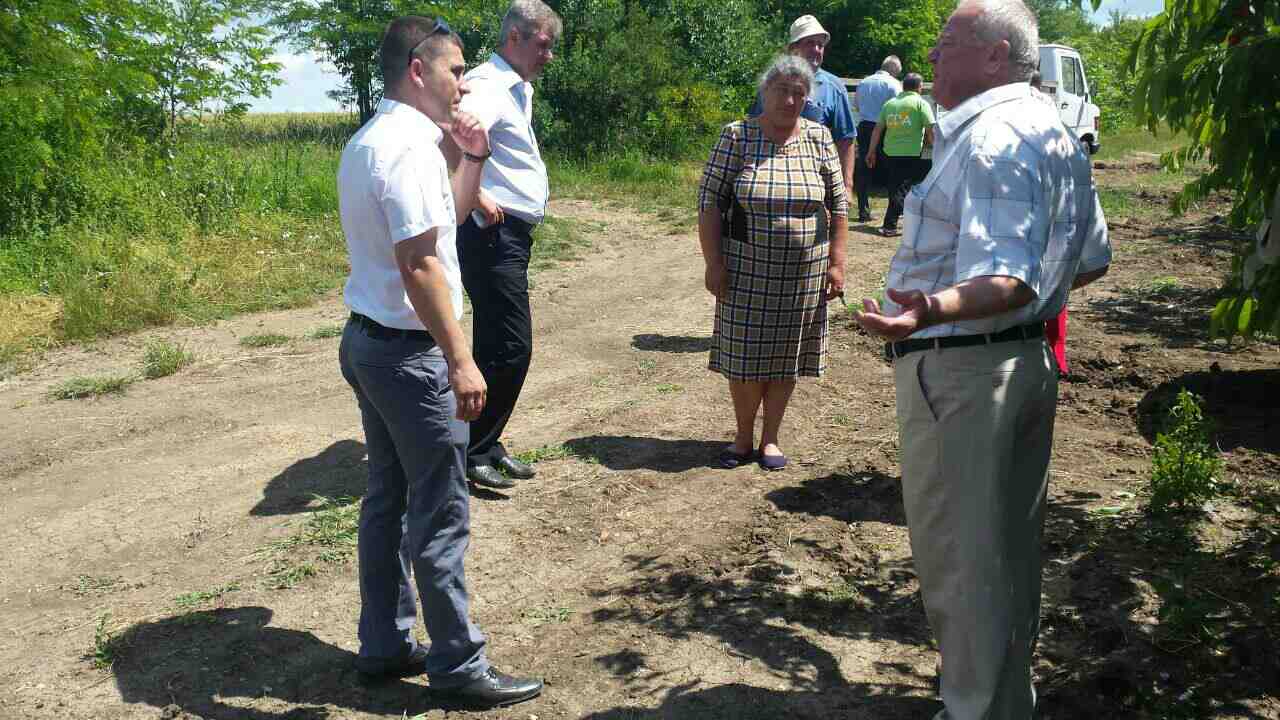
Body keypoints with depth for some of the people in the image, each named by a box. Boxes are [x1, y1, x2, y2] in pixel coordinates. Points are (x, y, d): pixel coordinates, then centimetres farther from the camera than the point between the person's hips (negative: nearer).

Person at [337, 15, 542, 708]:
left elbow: (445, 215, 25)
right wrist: (460, 359, -23)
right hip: (410, 355, -10)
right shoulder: (408, 146, -19)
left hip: (367, 341, 11)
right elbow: (419, 265, -24)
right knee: (440, 518, 0)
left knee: (387, 500, 17)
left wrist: (472, 158, 13)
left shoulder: (367, 141, 14)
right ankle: (458, 665, 12)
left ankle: (384, 646, 28)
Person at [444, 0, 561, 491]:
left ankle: (485, 446, 24)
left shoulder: (516, 89, 19)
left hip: (510, 234, 10)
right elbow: (450, 140, -32)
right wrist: (475, 197, -27)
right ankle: (470, 452, 2)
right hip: (492, 233, -10)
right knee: (509, 349, -9)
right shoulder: (488, 85, -14)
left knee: (497, 348, 14)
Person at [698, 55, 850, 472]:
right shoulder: (736, 136, -4)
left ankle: (770, 438, 23)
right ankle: (743, 437, 22)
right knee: (744, 355, 3)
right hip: (746, 269, -1)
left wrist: (836, 262, 0)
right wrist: (714, 262, -10)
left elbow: (839, 204, 6)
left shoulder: (819, 138, 2)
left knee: (786, 356, 8)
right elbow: (709, 200, -5)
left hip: (803, 273, 2)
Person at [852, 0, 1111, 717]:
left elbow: (1008, 279, -29)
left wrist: (931, 310, -46)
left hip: (960, 370, -11)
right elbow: (1093, 258, 18)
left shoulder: (990, 135, -19)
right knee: (1011, 545, 20)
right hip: (1032, 359, 11)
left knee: (958, 557, 1)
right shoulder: (1055, 129, 13)